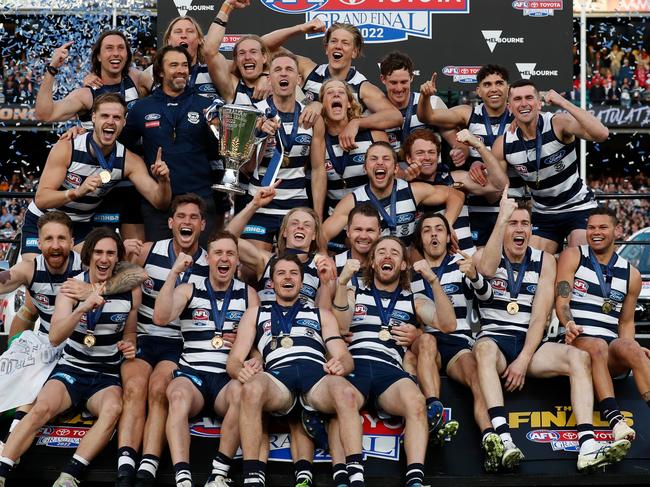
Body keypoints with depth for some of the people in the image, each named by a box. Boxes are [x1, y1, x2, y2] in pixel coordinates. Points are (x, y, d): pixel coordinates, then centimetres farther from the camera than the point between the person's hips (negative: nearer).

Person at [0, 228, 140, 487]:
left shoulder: (130, 291, 1)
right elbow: (55, 337, -17)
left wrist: (129, 346, -5)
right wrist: (82, 308, -32)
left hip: (107, 376, 1)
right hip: (71, 369, 0)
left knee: (113, 409, -34)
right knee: (41, 408, -31)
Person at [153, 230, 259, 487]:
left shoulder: (248, 294, 15)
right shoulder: (189, 290, 11)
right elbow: (161, 318, -7)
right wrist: (175, 272, -10)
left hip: (230, 376, 1)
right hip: (191, 373, 0)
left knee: (241, 392, -36)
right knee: (178, 395, -36)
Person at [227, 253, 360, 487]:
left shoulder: (321, 315, 31)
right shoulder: (256, 314, 31)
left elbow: (345, 358, 18)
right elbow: (234, 360, 19)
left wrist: (340, 364, -9)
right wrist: (240, 370, -7)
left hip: (317, 374, 1)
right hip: (277, 374, -1)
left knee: (345, 391, -36)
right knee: (251, 388, -38)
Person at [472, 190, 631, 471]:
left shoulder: (544, 261, 10)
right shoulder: (483, 255, 6)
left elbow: (540, 316, -1)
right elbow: (487, 270, -23)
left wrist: (524, 359, -14)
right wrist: (502, 217, -22)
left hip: (530, 343, 3)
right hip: (494, 340, -3)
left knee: (579, 357, -24)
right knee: (485, 348, -38)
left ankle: (588, 448, -38)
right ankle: (504, 441, -53)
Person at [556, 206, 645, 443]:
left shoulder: (631, 274, 19)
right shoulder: (572, 257, 10)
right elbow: (561, 301, 0)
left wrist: (631, 349, 1)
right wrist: (569, 325, -22)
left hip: (611, 347, 2)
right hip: (575, 341, -2)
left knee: (628, 347, -33)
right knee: (597, 346, -37)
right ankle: (615, 420, -53)